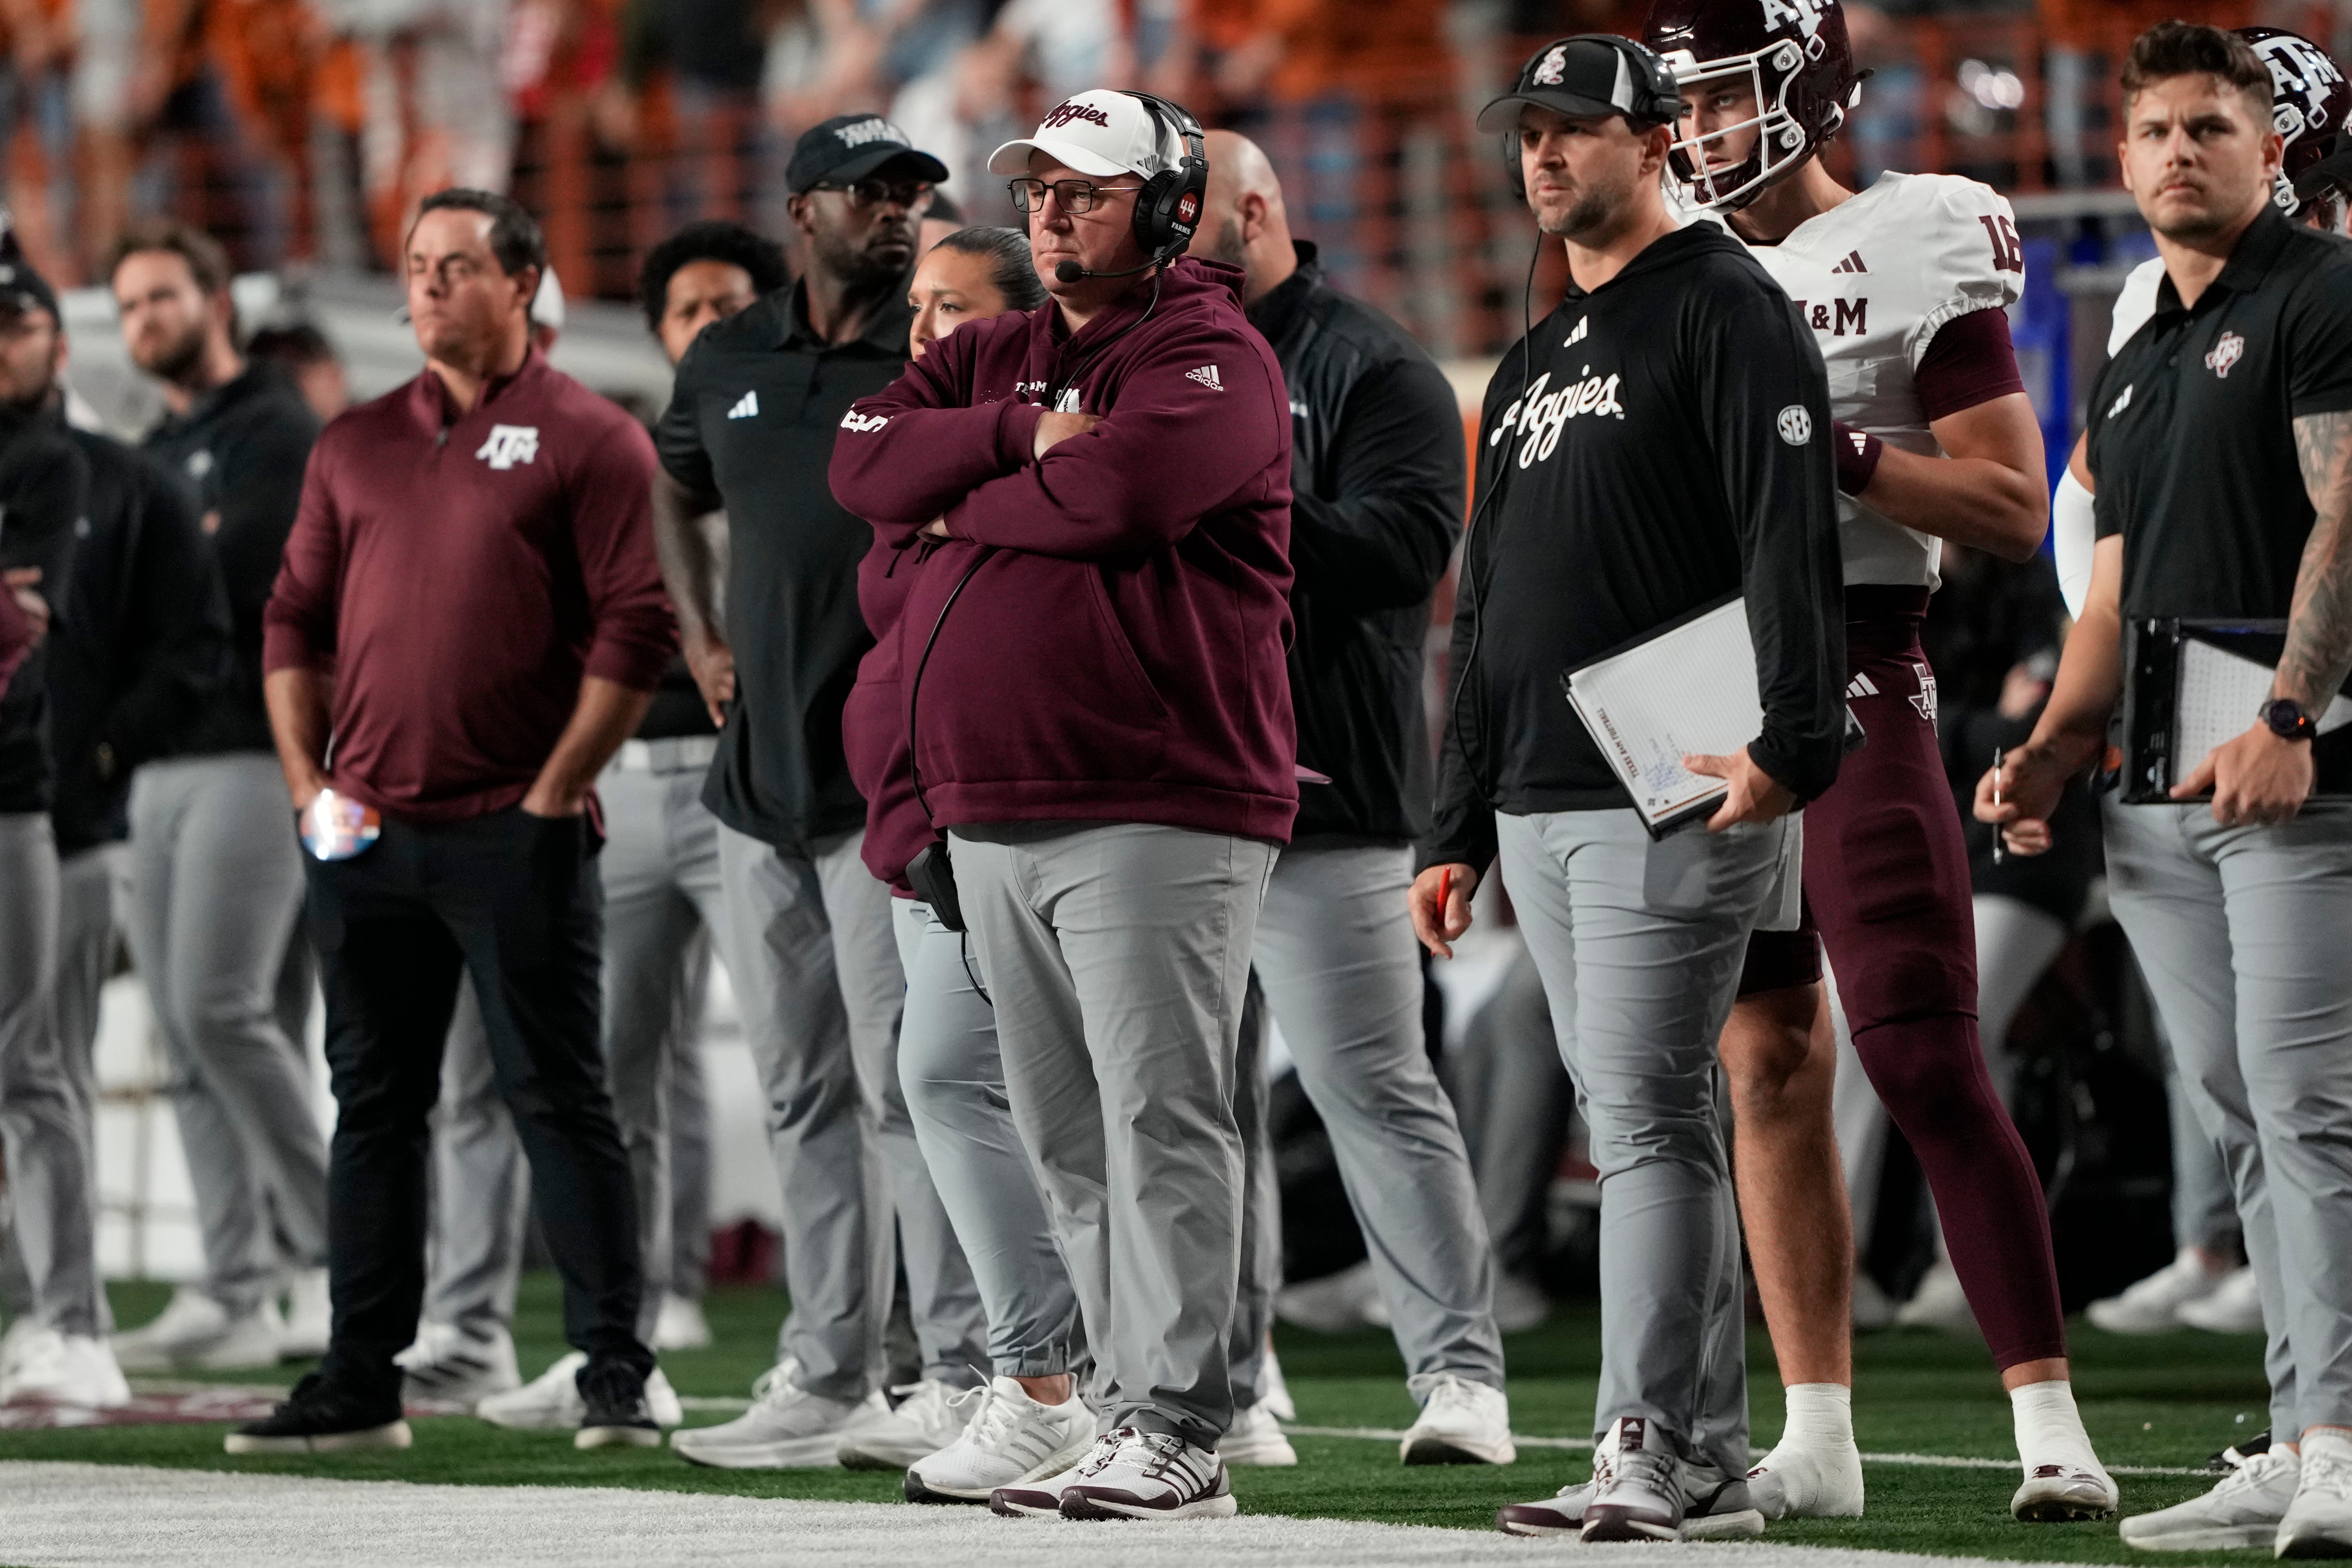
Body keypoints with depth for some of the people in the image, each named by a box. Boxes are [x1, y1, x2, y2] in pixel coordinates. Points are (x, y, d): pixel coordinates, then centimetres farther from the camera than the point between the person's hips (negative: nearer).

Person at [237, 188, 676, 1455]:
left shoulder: (586, 439, -1)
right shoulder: (355, 446, 16)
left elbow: (637, 627, -6)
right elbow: (296, 619, 18)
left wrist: (556, 790, -11)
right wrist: (307, 778, 6)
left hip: (515, 832, -5)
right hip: (366, 831, 5)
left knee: (557, 1099, -5)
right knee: (373, 1103, 8)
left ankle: (614, 1375, -2)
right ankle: (359, 1383, 12)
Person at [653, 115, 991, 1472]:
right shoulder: (729, 362, 12)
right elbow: (676, 495, 30)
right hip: (761, 776, 6)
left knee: (903, 1079, -11)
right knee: (804, 1092, 10)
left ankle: (963, 1376, -10)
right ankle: (825, 1383, 15)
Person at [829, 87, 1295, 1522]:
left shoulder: (1211, 356, -3)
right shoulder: (990, 360, 20)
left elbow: (1119, 489, -21)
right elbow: (867, 462, 5)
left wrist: (963, 508, -5)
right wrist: (1022, 438, -8)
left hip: (1156, 808, -8)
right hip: (990, 812, 8)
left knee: (1161, 1122, -11)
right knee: (1067, 1136, 8)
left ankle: (1176, 1430, -13)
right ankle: (1134, 1410, 13)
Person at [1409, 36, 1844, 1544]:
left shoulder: (1726, 308, -4)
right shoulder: (1534, 366, 23)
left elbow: (1792, 541, -16)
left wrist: (1794, 742, -28)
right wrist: (1460, 830, 20)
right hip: (1542, 808, 9)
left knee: (1647, 1118, -12)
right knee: (1648, 1128, 8)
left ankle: (1647, 1455, -13)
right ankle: (1713, 1463, 11)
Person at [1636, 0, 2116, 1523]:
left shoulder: (1911, 251, -5)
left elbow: (2013, 507, -9)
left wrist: (1838, 451, -19)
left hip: (1854, 689, -7)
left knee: (1926, 1061, -12)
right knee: (1769, 1063, 7)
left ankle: (2051, 1420, -9)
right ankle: (1817, 1437, 10)